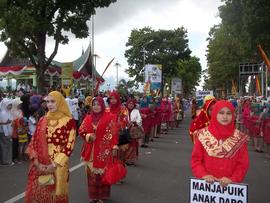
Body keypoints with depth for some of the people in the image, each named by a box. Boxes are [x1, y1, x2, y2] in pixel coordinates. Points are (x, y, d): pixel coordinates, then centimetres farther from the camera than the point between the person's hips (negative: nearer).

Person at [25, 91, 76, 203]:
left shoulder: (69, 121, -8)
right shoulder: (42, 120, 6)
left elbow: (69, 146, -11)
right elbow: (34, 141, 4)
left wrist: (54, 165, -14)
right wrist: (36, 162, -8)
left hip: (58, 166, -4)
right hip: (40, 166, 4)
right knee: (39, 194, 13)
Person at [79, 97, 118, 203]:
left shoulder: (109, 117, -6)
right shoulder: (88, 118, 7)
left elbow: (113, 133, -6)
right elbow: (81, 130, 10)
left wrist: (114, 147, -9)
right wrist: (88, 136, -10)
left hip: (104, 151, -3)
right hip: (91, 151, 4)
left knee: (102, 172, 3)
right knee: (91, 173, 10)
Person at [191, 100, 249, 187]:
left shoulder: (240, 138, -4)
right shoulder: (203, 135, -5)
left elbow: (243, 164, -2)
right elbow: (196, 159, -1)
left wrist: (232, 179, -15)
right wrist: (204, 175, -14)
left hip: (230, 184, 0)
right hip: (207, 183, 0)